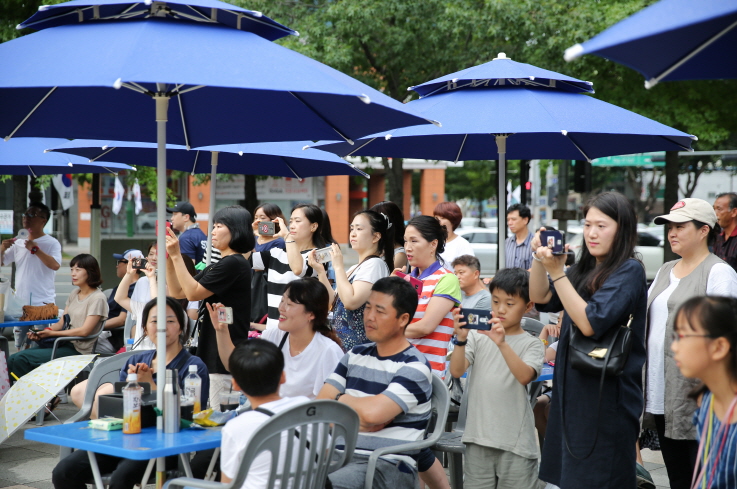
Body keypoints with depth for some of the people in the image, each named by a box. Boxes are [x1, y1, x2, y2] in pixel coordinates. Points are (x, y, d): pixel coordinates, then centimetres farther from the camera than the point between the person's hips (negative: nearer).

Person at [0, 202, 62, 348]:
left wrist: (35, 249, -20)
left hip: (43, 305, -6)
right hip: (20, 304, 6)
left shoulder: (51, 243, -4)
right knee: (20, 347, 10)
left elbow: (55, 265, -20)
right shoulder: (18, 244, 12)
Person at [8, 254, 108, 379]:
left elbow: (84, 331, -17)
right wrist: (42, 333, -6)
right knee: (12, 360, -4)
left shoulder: (98, 298, -11)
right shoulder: (75, 293, 16)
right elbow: (62, 322, 14)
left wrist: (52, 333, -13)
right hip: (66, 344, 8)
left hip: (79, 349, -8)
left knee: (21, 359, -18)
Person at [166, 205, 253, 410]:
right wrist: (169, 258, 5)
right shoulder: (218, 266, 19)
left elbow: (193, 292, -16)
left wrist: (176, 255, -13)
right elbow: (177, 291, 16)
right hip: (213, 354, 10)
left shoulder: (234, 264, -13)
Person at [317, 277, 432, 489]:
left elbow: (373, 412, -20)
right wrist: (355, 420, -8)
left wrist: (341, 399, 0)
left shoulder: (414, 367, -5)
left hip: (390, 465, -6)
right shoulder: (355, 356, 15)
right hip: (343, 456, 6)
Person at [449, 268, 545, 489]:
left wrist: (502, 343, -32)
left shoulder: (531, 344, -1)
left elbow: (525, 376, -19)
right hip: (478, 437, 2)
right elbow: (456, 371, -7)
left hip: (515, 442, -2)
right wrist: (461, 340, -24)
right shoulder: (478, 336, 4)